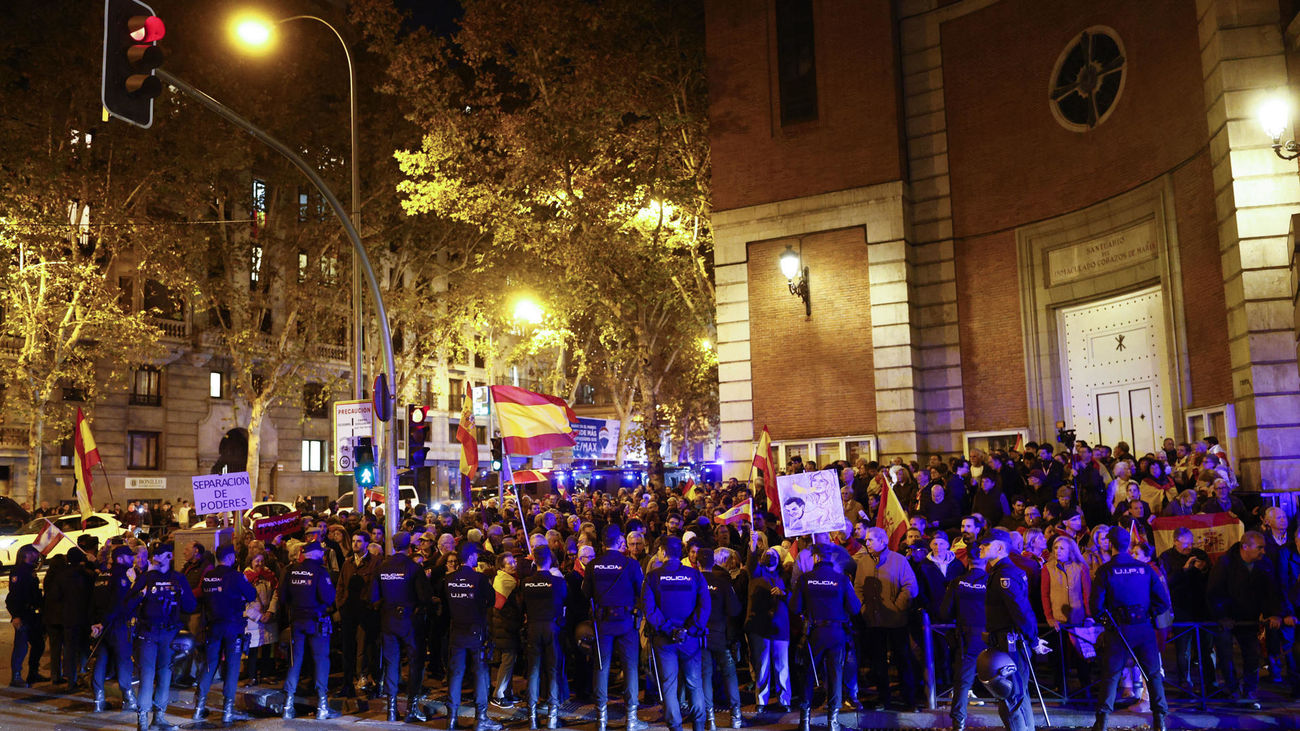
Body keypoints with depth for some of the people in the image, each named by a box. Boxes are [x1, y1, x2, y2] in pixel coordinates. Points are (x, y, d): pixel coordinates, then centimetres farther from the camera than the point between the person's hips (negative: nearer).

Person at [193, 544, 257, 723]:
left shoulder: (207, 576, 3)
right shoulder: (236, 575, -12)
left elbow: (202, 597, 11)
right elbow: (252, 595, -7)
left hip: (212, 626, 5)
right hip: (233, 626, -5)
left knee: (209, 665, 13)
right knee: (232, 666, 2)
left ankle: (199, 708, 15)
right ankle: (228, 710, 2)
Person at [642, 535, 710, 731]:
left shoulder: (652, 577, -3)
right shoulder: (695, 575, 0)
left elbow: (649, 608, -11)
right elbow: (705, 605, -9)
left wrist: (667, 629, -11)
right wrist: (690, 630, -11)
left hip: (664, 639, -1)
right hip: (691, 640, 1)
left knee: (669, 685, 6)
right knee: (695, 685, 11)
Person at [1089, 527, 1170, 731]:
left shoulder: (1105, 571, -7)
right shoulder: (1145, 569, 0)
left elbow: (1096, 606, -9)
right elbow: (1163, 601, -1)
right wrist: (1149, 613, 14)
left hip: (1118, 629, -1)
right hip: (1144, 628, 1)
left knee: (1111, 675, 6)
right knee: (1153, 673, 13)